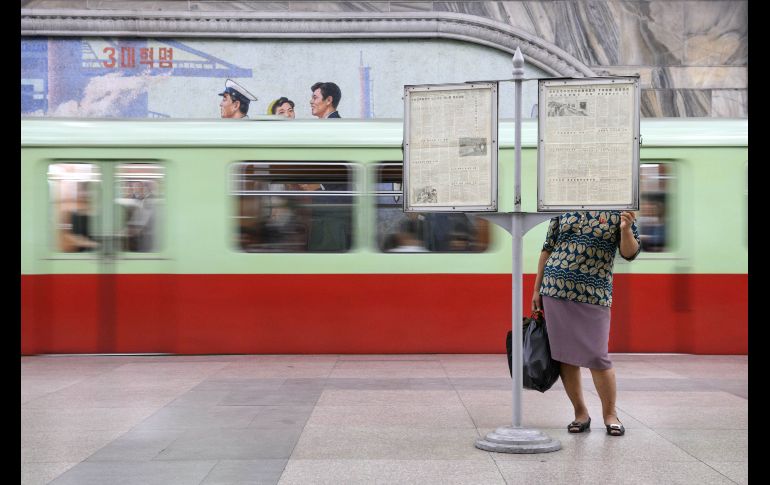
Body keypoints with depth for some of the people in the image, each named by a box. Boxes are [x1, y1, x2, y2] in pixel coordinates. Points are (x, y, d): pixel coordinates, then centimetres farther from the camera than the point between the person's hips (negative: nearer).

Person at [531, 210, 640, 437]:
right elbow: (547, 249, 13)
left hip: (594, 295, -2)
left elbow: (629, 253, 1)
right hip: (556, 288, 2)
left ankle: (610, 414, 12)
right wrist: (537, 290, 13)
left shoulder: (618, 211, 3)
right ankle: (580, 413, 17)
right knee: (565, 354, 4)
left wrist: (625, 229, -20)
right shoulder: (564, 209, 8)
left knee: (597, 356, -6)